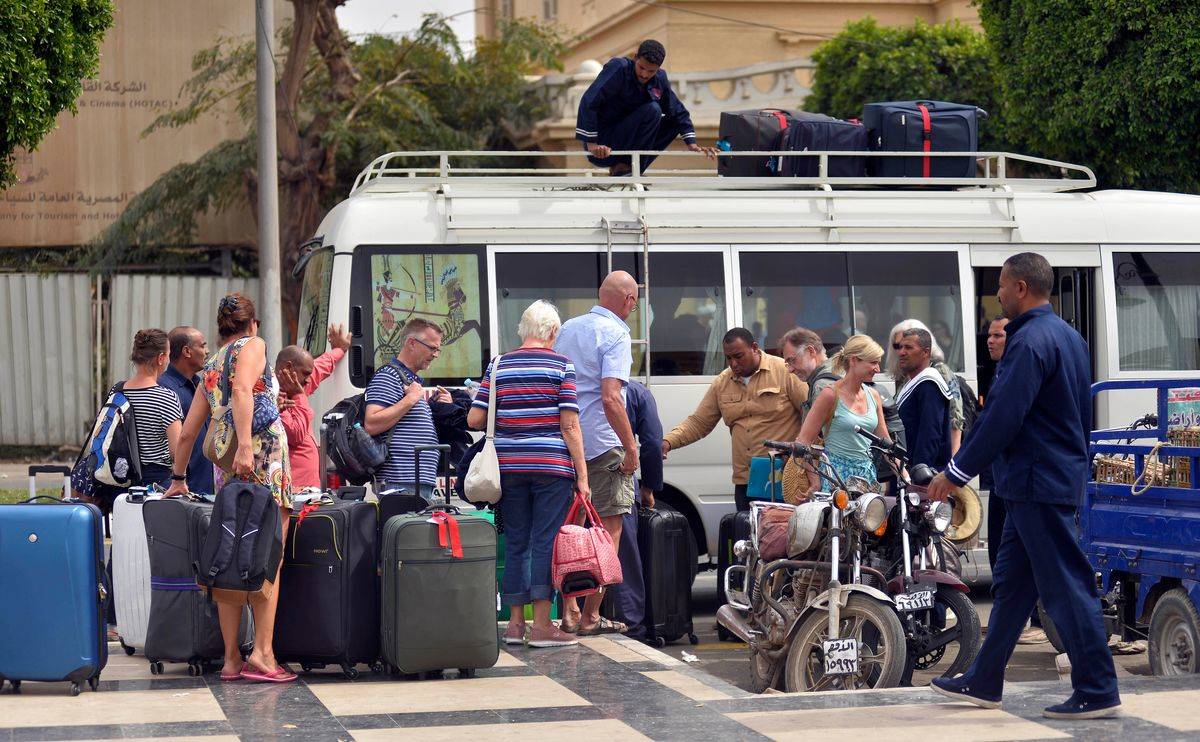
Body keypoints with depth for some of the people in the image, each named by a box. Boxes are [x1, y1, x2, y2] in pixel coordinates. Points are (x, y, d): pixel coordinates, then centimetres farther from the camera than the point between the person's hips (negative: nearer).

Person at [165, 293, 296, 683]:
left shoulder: (210, 366, 24)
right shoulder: (253, 345, 5)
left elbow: (187, 432, 25)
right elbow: (242, 390, -16)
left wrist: (178, 478, 36)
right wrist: (245, 445, -26)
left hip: (227, 466, 7)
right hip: (264, 454, -7)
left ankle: (232, 657, 3)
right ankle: (262, 653, -14)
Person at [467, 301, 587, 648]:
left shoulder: (499, 365, 9)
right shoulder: (561, 365, -1)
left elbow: (474, 420, 6)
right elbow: (570, 425, -7)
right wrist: (581, 475, -5)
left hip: (509, 465, 4)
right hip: (551, 465, -4)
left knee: (515, 543, 10)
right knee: (545, 542, -2)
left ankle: (515, 623, 13)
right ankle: (542, 625, -3)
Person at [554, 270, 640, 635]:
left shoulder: (568, 328, 14)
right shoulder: (615, 334, -11)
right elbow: (610, 397, -20)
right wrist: (630, 446, -16)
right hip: (602, 442, -8)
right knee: (609, 529, -2)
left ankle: (570, 611, 14)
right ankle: (591, 616, -3)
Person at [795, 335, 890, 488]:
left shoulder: (873, 395, 10)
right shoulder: (831, 394, -8)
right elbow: (803, 440, -9)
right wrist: (815, 481, -13)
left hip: (868, 474, 6)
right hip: (838, 474, -6)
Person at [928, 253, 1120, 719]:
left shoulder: (1029, 342, -17)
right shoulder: (1069, 337, 15)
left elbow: (1003, 418, -21)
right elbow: (1082, 415, 21)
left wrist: (956, 472, -15)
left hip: (1037, 484, -10)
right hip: (1063, 475, 10)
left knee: (1065, 586, -7)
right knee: (1010, 583, 15)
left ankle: (1097, 692, -4)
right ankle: (983, 682, 22)